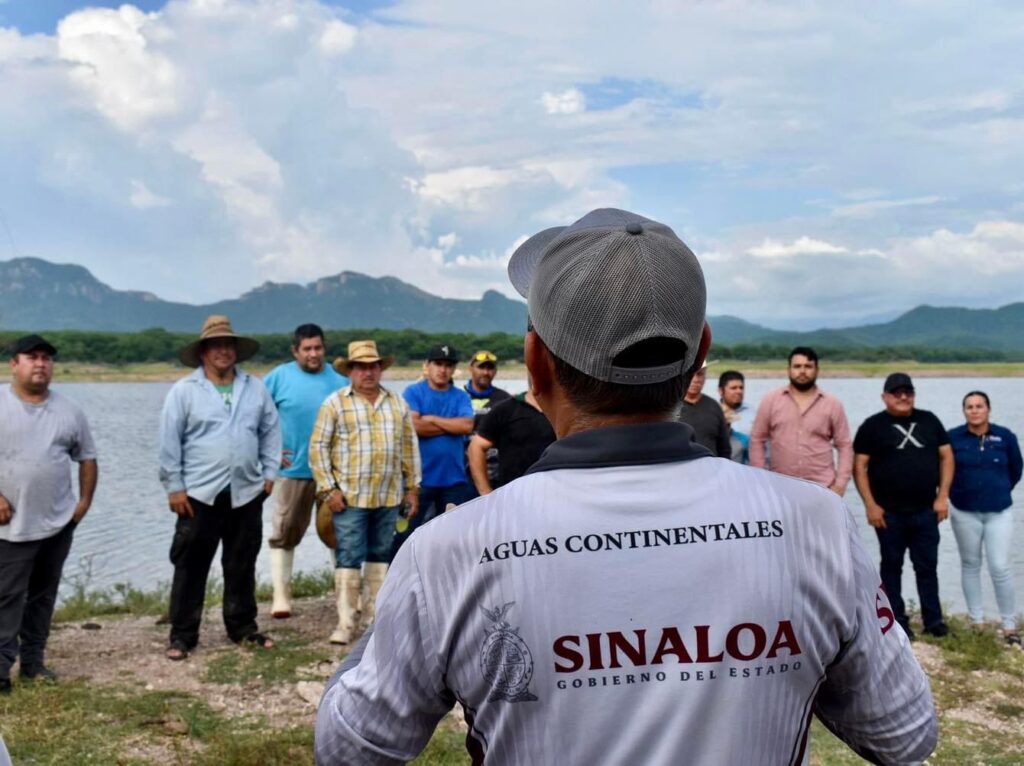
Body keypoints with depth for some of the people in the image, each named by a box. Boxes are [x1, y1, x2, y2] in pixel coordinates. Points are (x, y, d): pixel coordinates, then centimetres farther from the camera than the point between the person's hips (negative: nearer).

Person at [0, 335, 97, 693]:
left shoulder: (69, 410, 6)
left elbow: (87, 458, 12)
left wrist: (85, 500, 3)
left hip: (58, 522, 4)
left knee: (44, 594, 12)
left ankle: (33, 660, 22)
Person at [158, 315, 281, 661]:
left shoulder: (256, 389, 6)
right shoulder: (183, 391, -4)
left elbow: (271, 432, 12)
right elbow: (169, 443, -4)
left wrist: (269, 473, 6)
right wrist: (174, 487, -7)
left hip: (247, 493, 3)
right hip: (199, 494, -3)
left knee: (242, 565, 13)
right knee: (191, 566, 2)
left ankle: (243, 627, 25)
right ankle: (182, 634, 12)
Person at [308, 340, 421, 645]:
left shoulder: (397, 403, 11)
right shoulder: (335, 403, -1)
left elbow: (409, 447, 14)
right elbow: (318, 447, -3)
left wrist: (412, 487, 11)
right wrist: (328, 489, -9)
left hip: (389, 497, 4)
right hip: (349, 497, -4)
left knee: (380, 556, 10)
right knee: (348, 558, -3)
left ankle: (371, 617, 20)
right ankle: (345, 623, 3)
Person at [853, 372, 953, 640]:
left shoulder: (929, 421, 7)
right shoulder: (873, 426, -2)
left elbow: (946, 456, 8)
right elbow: (859, 466, -5)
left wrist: (943, 496, 0)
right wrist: (870, 505, -11)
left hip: (925, 511, 2)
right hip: (889, 513, -2)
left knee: (927, 566, 8)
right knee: (892, 566, 8)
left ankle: (933, 619, 17)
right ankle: (897, 621, 16)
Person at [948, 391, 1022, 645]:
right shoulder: (953, 438, -8)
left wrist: (999, 491, 12)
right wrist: (956, 493, 6)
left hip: (999, 512, 0)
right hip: (964, 513, 1)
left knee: (1000, 568, -5)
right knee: (970, 565, 10)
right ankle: (977, 621, 20)